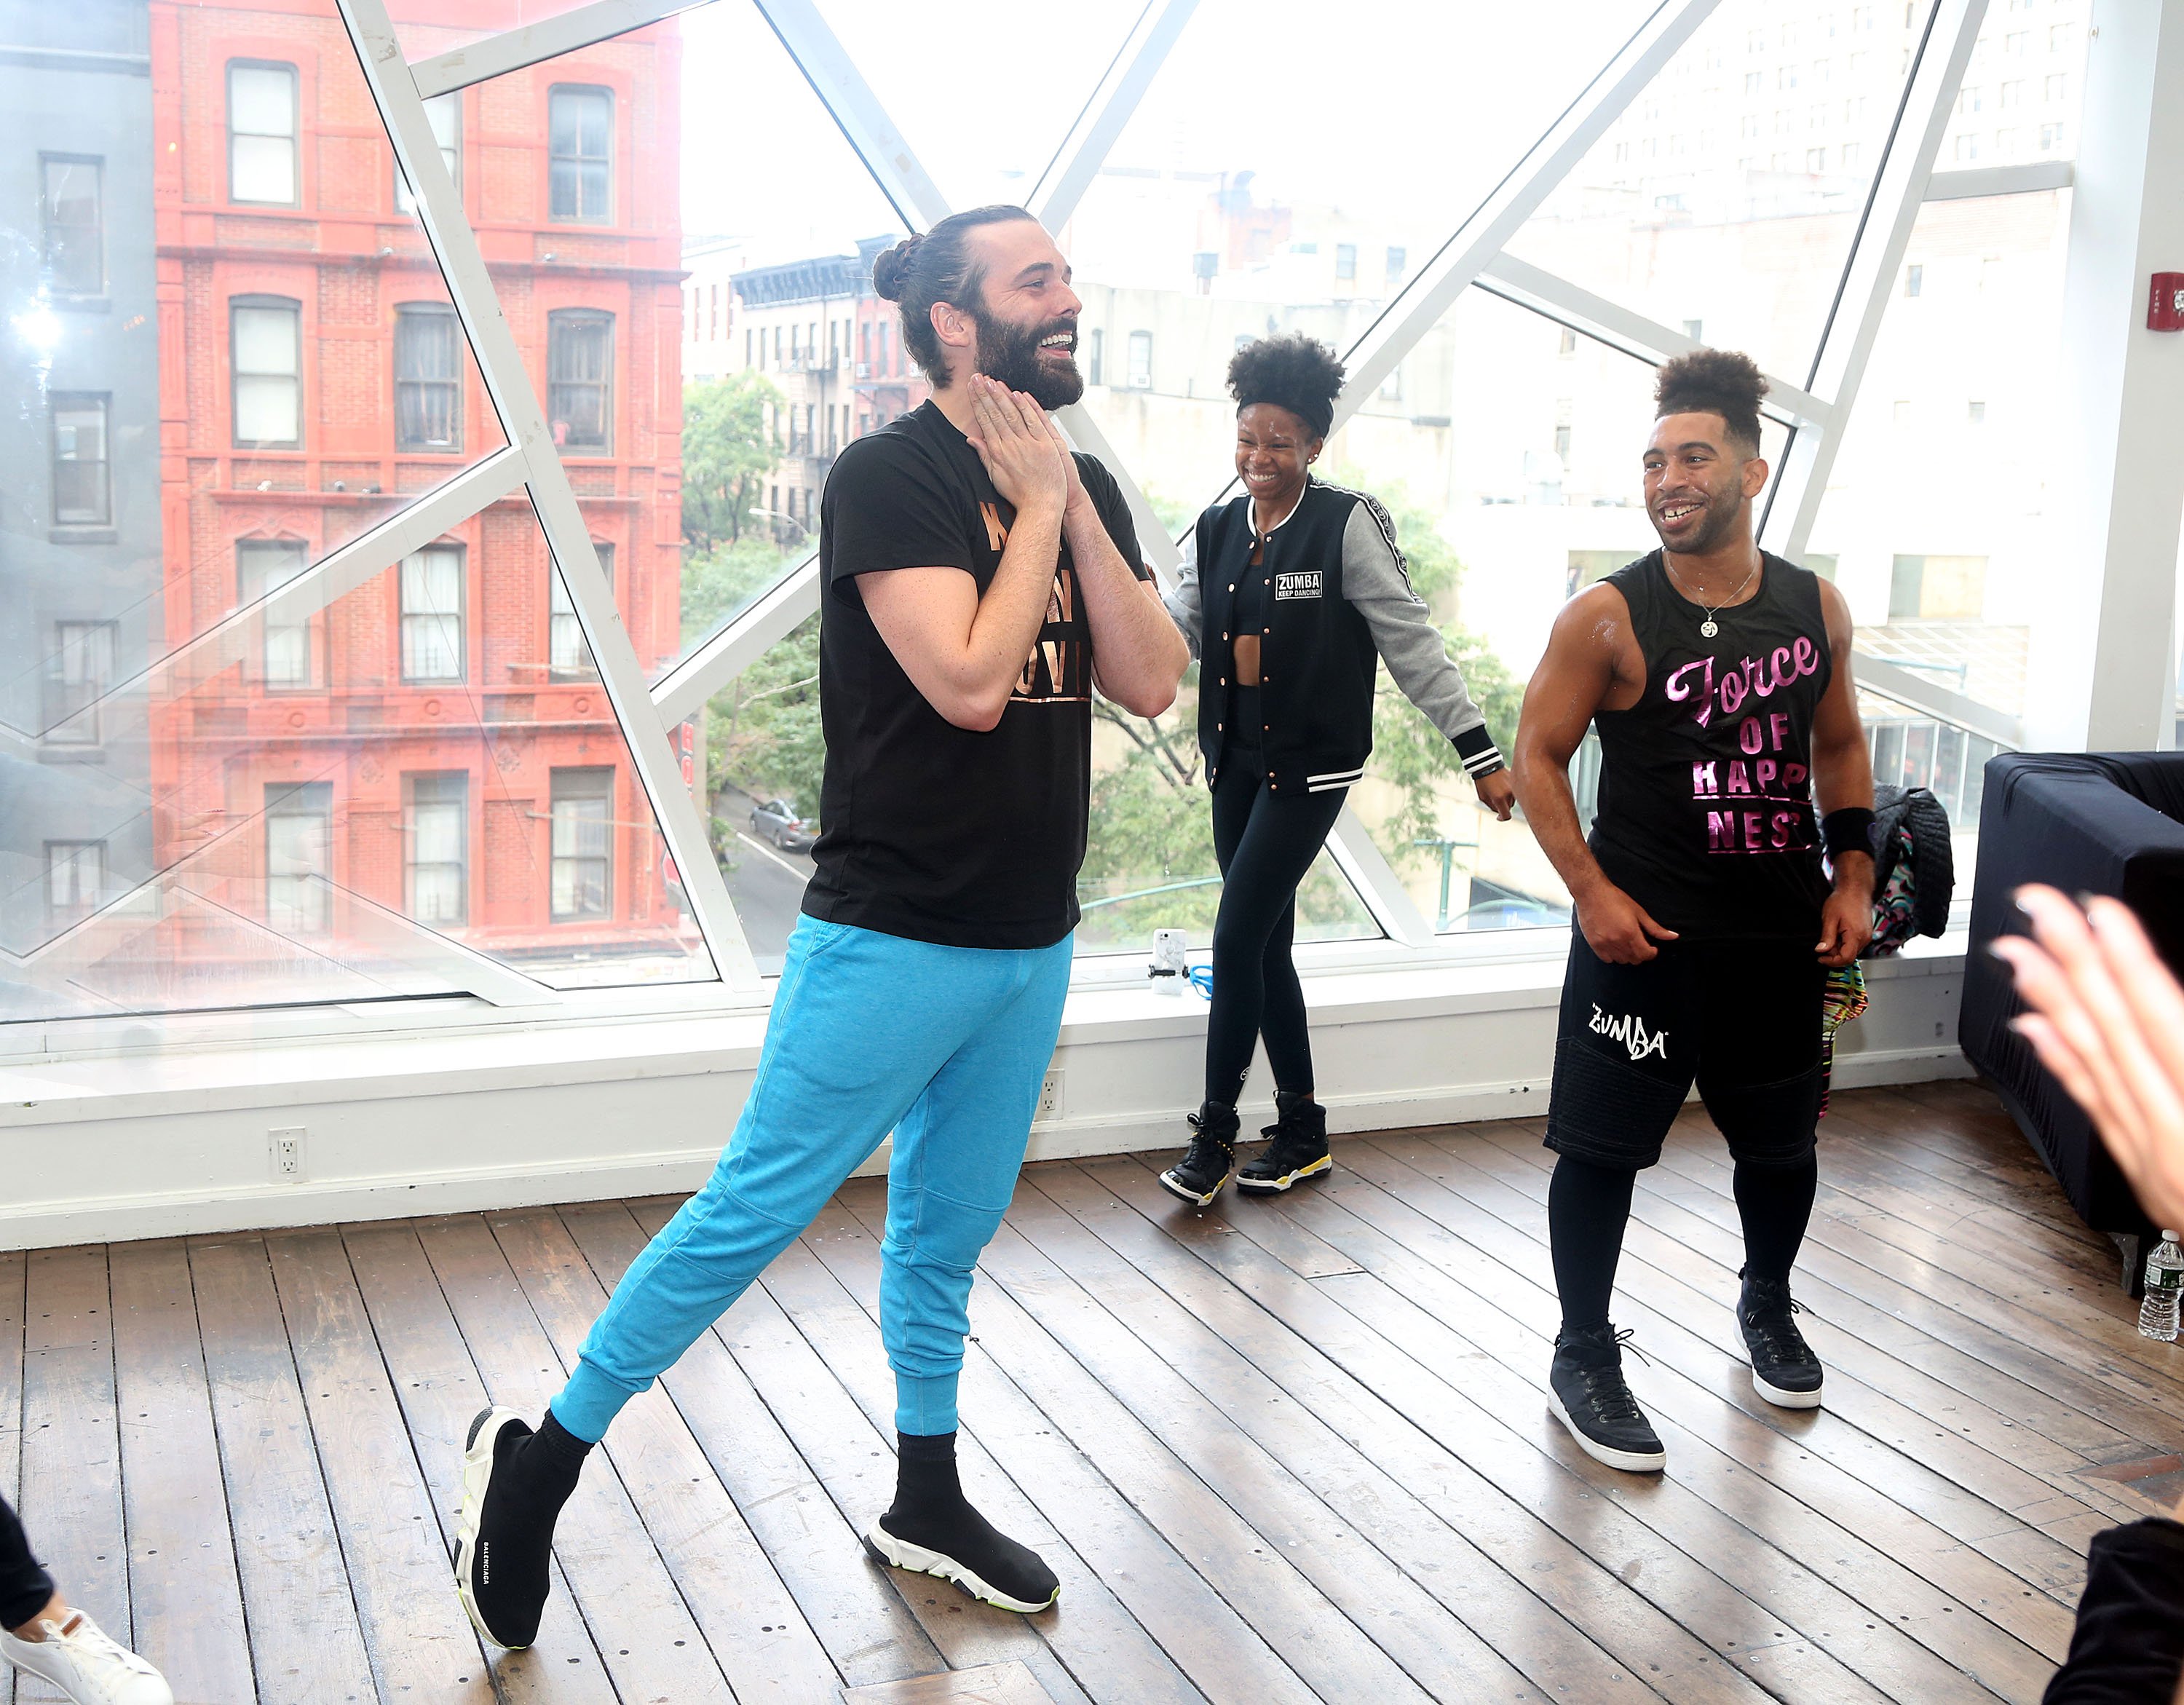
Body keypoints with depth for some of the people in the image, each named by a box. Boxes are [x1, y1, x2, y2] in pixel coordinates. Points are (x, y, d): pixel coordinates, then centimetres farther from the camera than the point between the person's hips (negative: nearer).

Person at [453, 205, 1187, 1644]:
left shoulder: (1082, 486, 10)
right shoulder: (892, 476, -13)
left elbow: (1151, 682, 0)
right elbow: (968, 680, -24)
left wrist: (1074, 504, -7)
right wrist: (1034, 503, -13)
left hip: (1032, 944, 7)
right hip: (896, 940, -7)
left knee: (948, 1232, 17)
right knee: (757, 1210, -2)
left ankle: (926, 1505, 32)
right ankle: (544, 1456, 14)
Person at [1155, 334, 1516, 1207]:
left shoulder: (1347, 524, -9)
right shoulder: (1215, 534, 8)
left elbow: (1412, 642, -9)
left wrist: (1480, 752, -11)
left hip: (1309, 767, -6)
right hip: (1235, 764, 6)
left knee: (1237, 943, -10)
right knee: (1265, 948, 10)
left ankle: (1215, 1135, 3)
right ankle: (1302, 1132, 23)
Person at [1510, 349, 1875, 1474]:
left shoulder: (1816, 609, 2)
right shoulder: (1608, 617, -11)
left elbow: (1837, 747, 14)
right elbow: (1537, 758, -8)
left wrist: (1852, 876, 5)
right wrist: (1592, 892, -16)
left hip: (1780, 937, 4)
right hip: (1644, 935, -4)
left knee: (1780, 1140, 18)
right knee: (1603, 1146, 1)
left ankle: (1767, 1304, 46)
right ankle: (1582, 1357, 20)